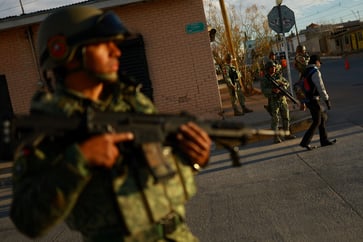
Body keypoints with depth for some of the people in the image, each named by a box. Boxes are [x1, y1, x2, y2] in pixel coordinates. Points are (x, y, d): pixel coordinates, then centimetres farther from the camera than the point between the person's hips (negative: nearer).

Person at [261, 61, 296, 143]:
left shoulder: (279, 76, 9)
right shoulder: (264, 79, -6)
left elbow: (287, 83, 13)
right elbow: (264, 90, -16)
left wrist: (282, 84, -9)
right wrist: (273, 90, -31)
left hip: (283, 99, 5)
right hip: (273, 101, -5)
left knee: (286, 118, 9)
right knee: (275, 120, -6)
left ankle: (287, 134, 21)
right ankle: (276, 137, -2)